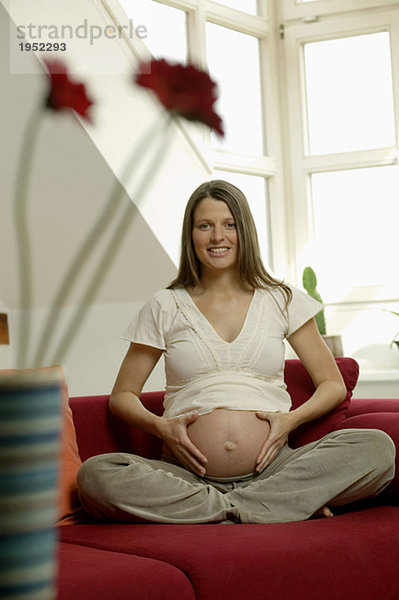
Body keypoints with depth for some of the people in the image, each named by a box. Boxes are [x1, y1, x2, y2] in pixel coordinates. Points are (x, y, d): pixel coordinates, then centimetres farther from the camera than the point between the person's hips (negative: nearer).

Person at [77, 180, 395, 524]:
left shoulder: (282, 300, 11)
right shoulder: (165, 308, 10)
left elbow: (333, 385, 13)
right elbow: (122, 395, 13)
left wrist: (292, 418, -7)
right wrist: (161, 426, -8)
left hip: (271, 471, 0)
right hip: (190, 475, 0)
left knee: (378, 448, -24)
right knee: (96, 475, -30)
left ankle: (228, 512, -23)